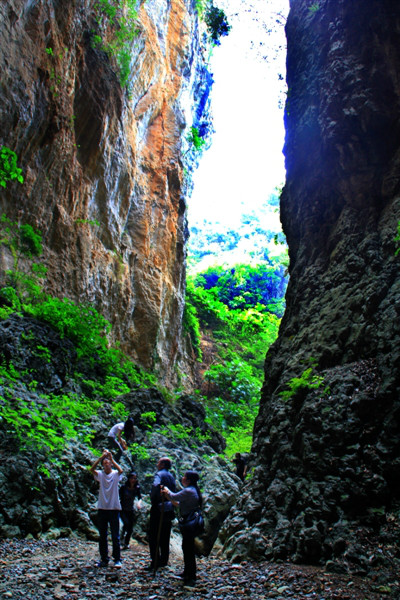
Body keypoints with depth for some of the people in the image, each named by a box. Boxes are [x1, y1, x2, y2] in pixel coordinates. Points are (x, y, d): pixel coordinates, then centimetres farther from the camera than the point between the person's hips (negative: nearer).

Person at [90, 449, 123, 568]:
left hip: (114, 508, -2)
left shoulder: (115, 474, -1)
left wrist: (111, 458, -22)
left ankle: (117, 559, 10)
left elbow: (120, 470, -24)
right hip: (102, 509, 2)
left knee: (115, 536, 2)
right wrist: (101, 457, -21)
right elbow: (92, 469, -16)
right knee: (102, 536, 10)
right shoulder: (100, 474, 3)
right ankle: (104, 559, 20)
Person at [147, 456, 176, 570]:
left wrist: (153, 500, -17)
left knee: (153, 536, -1)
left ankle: (155, 562, -4)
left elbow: (156, 485, -30)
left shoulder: (159, 474, -11)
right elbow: (173, 491, 16)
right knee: (165, 537, 15)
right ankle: (164, 560, 20)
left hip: (158, 509, -7)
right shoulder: (171, 476, 13)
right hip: (169, 509, 8)